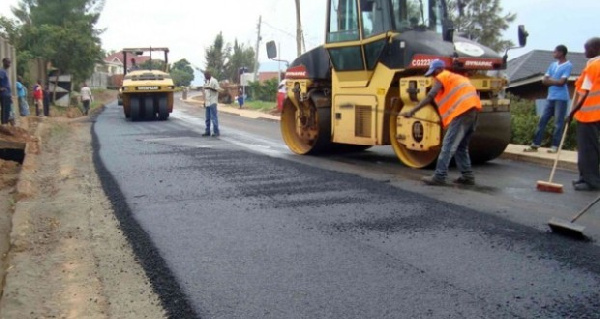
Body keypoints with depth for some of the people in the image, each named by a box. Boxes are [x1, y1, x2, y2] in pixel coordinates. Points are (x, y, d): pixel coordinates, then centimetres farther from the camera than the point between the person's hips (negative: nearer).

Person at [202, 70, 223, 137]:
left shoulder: (213, 81, -7)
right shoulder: (206, 82, 18)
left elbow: (218, 90, -14)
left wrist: (210, 88, -27)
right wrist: (204, 101, 20)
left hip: (212, 102, -8)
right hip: (207, 103, 8)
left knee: (214, 117, -9)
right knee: (207, 118, 10)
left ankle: (216, 132, -6)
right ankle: (207, 131, 16)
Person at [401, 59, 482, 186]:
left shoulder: (442, 77, 4)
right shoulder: (457, 77, 31)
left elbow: (430, 97, -8)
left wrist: (412, 111, -10)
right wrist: (445, 118, 29)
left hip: (462, 111, -9)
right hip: (473, 110, 9)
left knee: (448, 145, -8)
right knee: (461, 146, 17)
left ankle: (439, 176, -10)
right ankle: (468, 176, 17)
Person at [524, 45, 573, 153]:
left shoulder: (568, 65, -7)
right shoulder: (553, 65, 15)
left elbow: (562, 82, -15)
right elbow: (544, 80, 9)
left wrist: (550, 80, -2)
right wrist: (555, 82, -9)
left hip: (561, 98, -7)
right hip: (550, 97, 7)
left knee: (558, 122, -4)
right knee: (543, 120, 4)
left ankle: (555, 146, -1)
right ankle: (535, 145, 6)